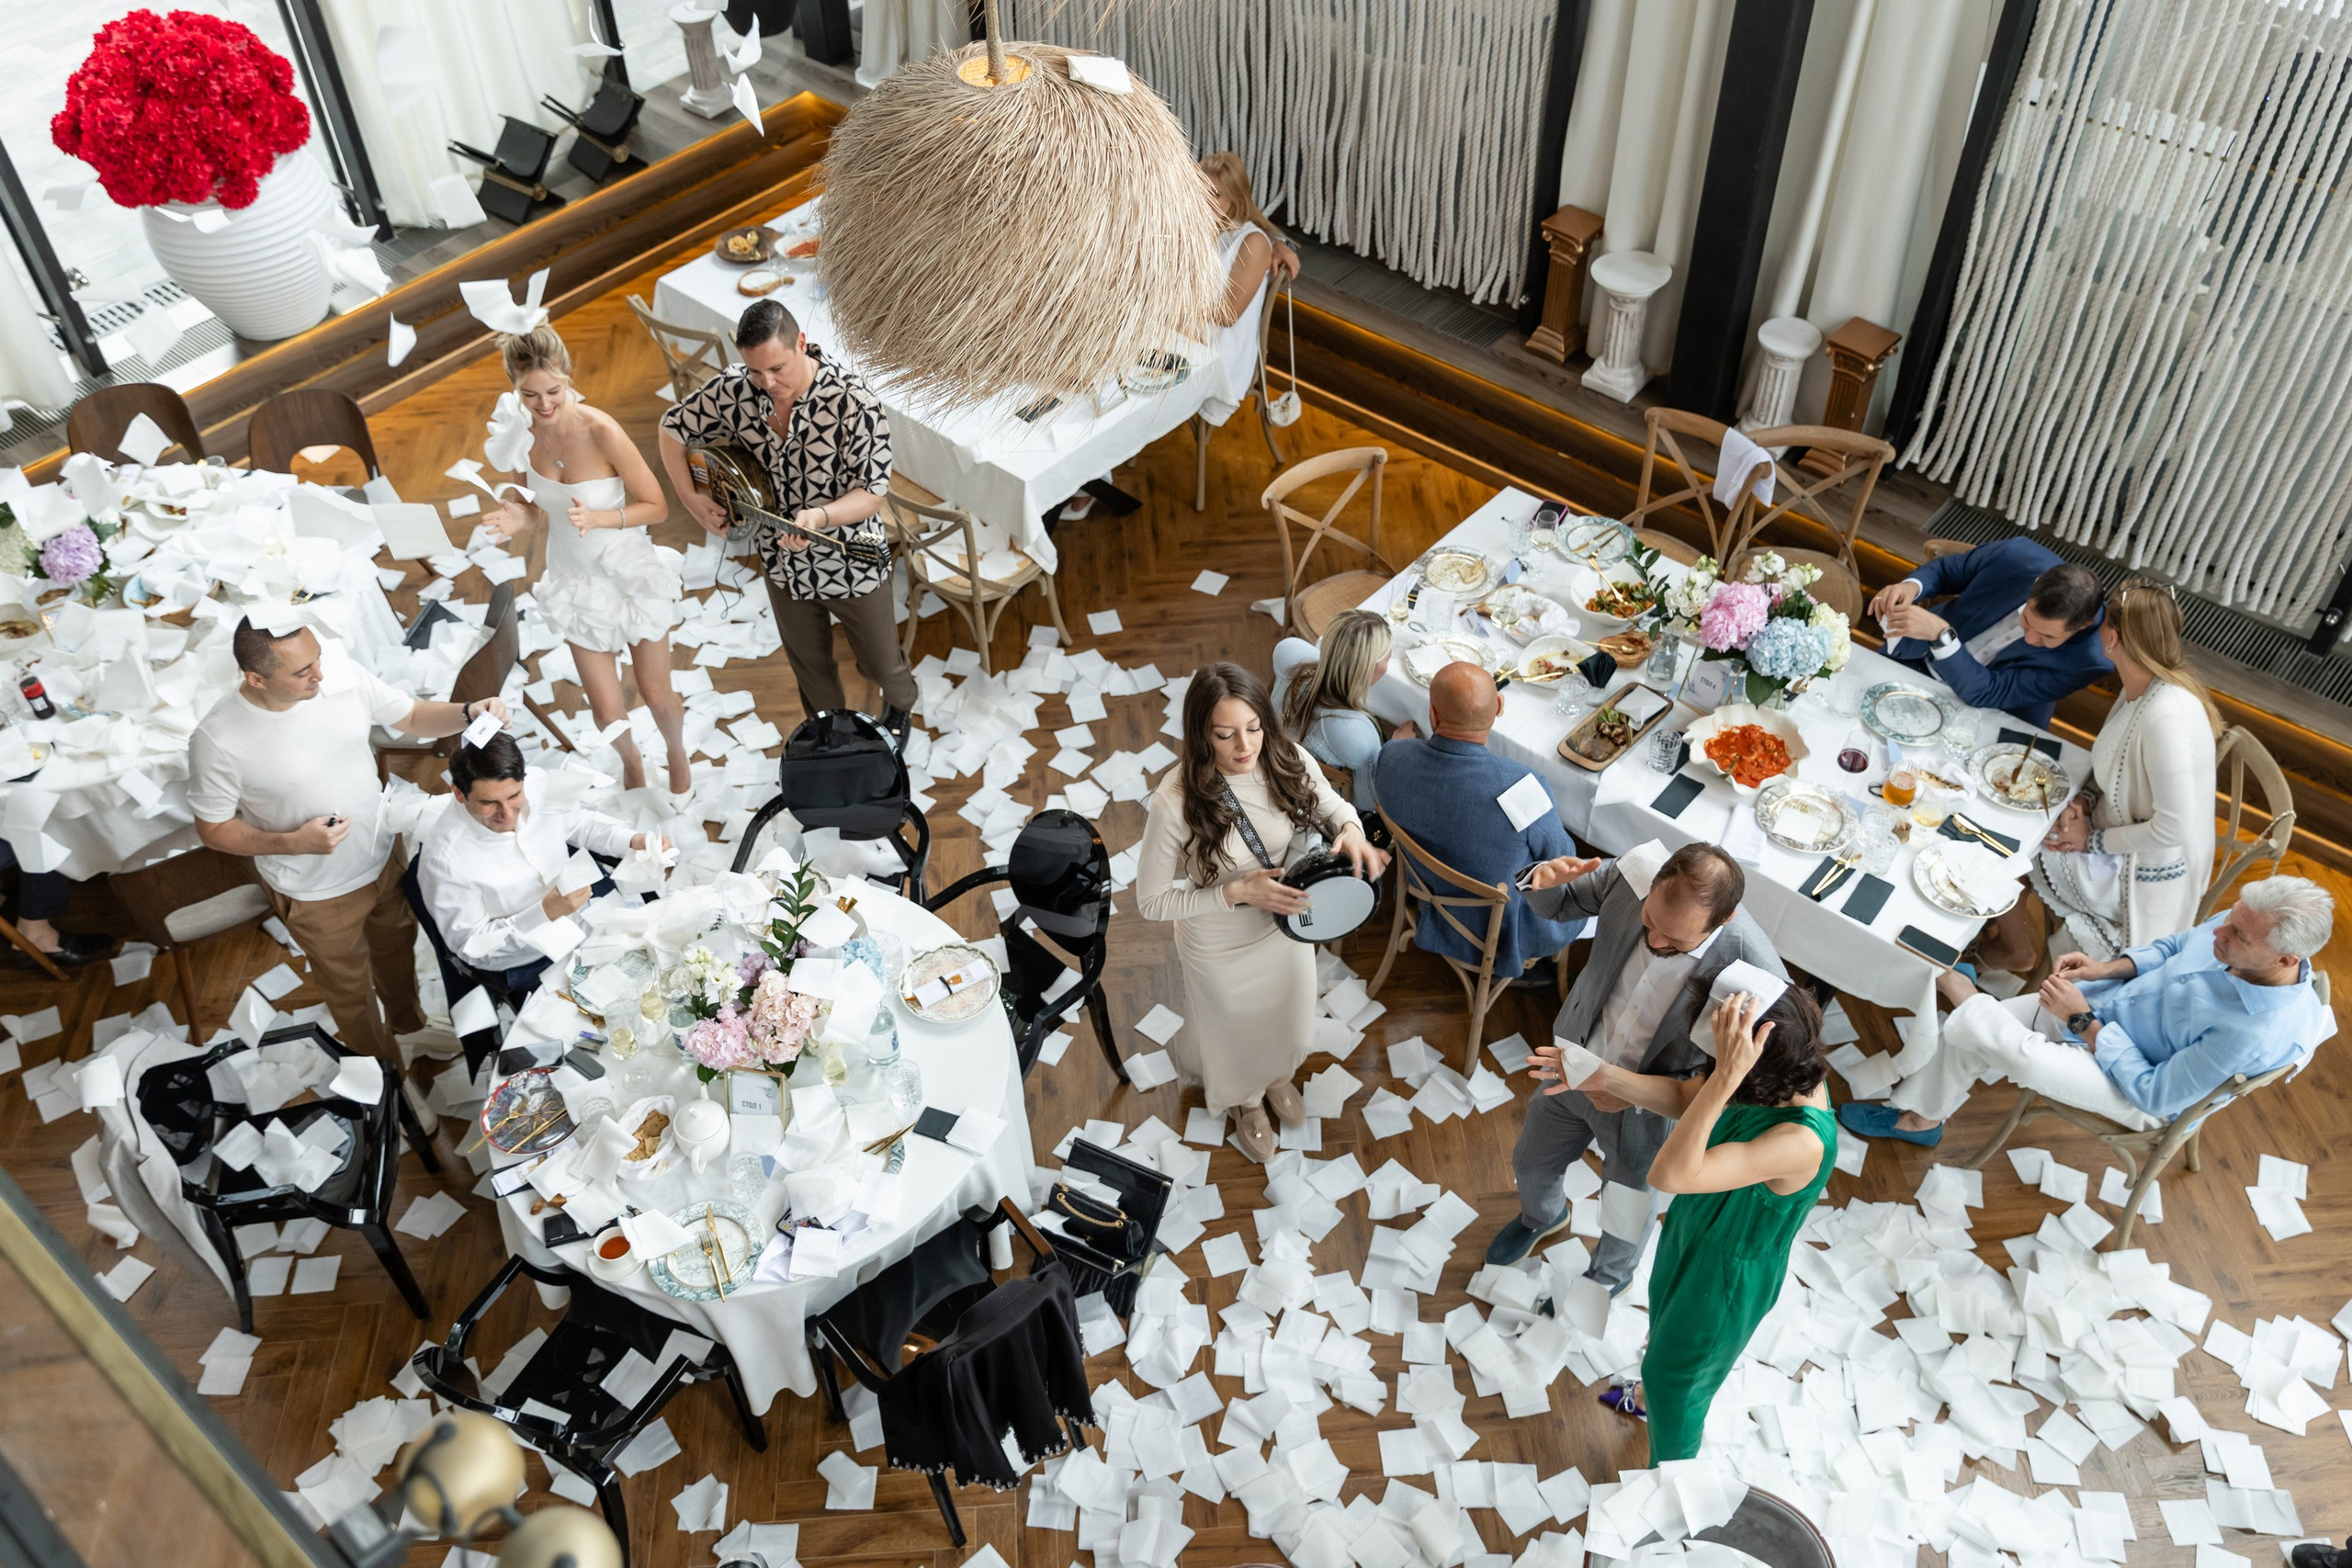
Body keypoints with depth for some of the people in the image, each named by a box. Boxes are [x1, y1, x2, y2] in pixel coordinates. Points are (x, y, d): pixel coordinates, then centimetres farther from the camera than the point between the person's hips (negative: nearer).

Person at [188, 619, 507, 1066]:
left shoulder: (341, 672, -22)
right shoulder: (217, 741, -31)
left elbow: (411, 717, -6)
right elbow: (213, 830, -16)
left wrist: (468, 713, -26)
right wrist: (294, 842, -30)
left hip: (384, 858, 4)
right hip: (317, 894, -4)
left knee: (399, 951, 32)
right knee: (348, 987, 24)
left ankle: (407, 1020, 64)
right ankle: (379, 1062, 53)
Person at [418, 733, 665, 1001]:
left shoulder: (538, 786, -13)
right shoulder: (445, 858, -26)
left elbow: (580, 824, 10)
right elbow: (470, 946, -17)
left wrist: (632, 840, -9)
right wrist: (545, 913, -29)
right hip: (526, 967, -6)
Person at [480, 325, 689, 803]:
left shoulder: (600, 431, -26)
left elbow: (656, 507, -18)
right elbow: (543, 509, 3)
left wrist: (597, 518, -32)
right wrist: (521, 518, -19)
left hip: (631, 575, -3)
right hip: (576, 583, 3)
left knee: (656, 696, 13)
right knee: (607, 710, 9)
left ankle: (677, 755, 48)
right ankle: (631, 764, 43)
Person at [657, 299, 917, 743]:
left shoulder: (854, 402, -30)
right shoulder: (733, 389, -17)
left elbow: (873, 491, -26)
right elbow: (673, 428, 1)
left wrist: (820, 516, -45)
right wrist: (691, 498, -11)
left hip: (853, 564, -3)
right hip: (784, 562, 3)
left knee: (878, 662, 20)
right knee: (810, 667, 24)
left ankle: (900, 705, 56)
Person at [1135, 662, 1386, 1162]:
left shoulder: (1288, 762, -24)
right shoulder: (1176, 801, -35)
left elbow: (1332, 804, -2)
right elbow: (1152, 901, -24)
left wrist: (1350, 829, -26)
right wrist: (1238, 892, -32)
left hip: (1286, 927, 4)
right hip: (1221, 949, -4)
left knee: (1287, 1023, 32)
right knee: (1237, 1034, 27)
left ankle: (1277, 1077, 69)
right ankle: (1246, 1102, 63)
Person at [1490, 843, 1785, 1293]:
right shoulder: (1632, 876, -28)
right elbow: (1555, 904, -8)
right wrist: (1545, 881, -32)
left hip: (1647, 1108, -3)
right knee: (1530, 1165, 29)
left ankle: (1610, 1276, 62)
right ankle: (1542, 1217, 66)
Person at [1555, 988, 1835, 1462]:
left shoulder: (1802, 1142, -44)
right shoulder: (1789, 1076, -22)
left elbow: (1670, 1174, -50)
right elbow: (1683, 1097, -7)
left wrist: (1725, 1077, -55)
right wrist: (1606, 1078, -24)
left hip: (1724, 1279, -7)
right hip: (1694, 1231, 7)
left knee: (1676, 1382, 21)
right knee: (1665, 1320, 36)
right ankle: (1652, 1393, 69)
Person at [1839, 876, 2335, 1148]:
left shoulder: (2254, 1034, -35)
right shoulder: (2244, 923, -15)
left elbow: (2153, 1095, -24)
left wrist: (2083, 1022, -21)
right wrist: (2106, 969, -6)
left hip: (2130, 1089, -7)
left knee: (1977, 1028, -17)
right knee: (1964, 1031, 2)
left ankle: (1967, 997, 21)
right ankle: (1919, 1117, 28)